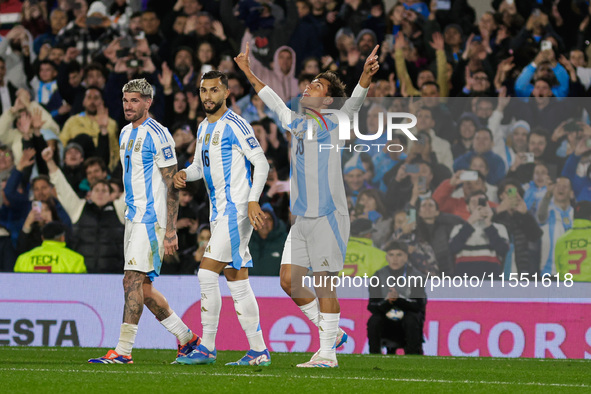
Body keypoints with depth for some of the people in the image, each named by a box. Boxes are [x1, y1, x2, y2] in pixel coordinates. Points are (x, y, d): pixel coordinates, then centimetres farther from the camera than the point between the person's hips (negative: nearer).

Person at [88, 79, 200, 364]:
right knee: (142, 287, 10)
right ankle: (187, 338, 22)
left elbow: (171, 185, -13)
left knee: (133, 281, -14)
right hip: (133, 217, 9)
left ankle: (123, 350, -15)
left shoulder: (158, 135, -12)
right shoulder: (126, 134, 15)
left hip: (151, 218, -9)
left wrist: (171, 230, -17)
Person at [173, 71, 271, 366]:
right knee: (237, 281, 7)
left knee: (207, 272, -14)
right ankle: (259, 351, 10)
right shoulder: (204, 128, 16)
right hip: (220, 212, 9)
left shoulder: (235, 126, -10)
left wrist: (253, 200, -20)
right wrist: (185, 174, 5)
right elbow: (199, 164, 27)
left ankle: (207, 347, -10)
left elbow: (261, 164, -12)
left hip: (237, 210, -9)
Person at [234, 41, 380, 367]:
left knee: (324, 283, -4)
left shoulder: (333, 122, -4)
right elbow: (274, 102, 30)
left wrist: (365, 76, -40)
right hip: (302, 218, 7)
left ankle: (327, 354, 2)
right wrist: (248, 73, 37)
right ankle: (331, 333, 19)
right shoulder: (296, 124, 14)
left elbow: (353, 104, -22)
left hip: (328, 215, -7)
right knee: (289, 281, 4)